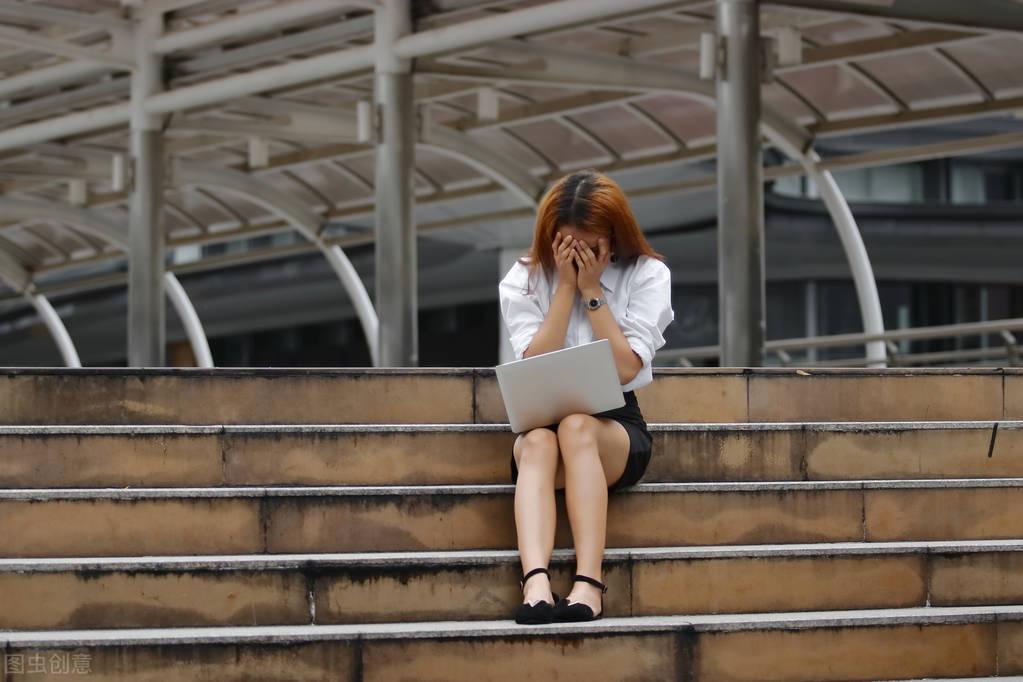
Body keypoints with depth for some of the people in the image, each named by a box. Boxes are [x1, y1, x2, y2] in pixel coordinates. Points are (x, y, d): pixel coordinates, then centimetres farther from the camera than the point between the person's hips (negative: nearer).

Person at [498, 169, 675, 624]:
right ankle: (536, 584, -58)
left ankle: (588, 585, -49)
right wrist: (566, 286, -9)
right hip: (541, 420, 1)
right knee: (539, 441, -36)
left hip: (617, 423, -1)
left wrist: (592, 289, -10)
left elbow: (626, 368, -9)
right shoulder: (524, 280, 5)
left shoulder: (647, 275, 2)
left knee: (577, 427, -37)